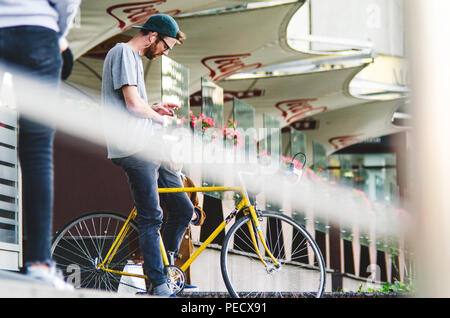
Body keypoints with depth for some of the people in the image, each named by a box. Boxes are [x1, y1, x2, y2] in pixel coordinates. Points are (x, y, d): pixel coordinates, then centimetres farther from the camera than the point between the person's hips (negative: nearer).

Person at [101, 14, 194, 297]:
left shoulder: (135, 58, 25)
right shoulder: (123, 53, -7)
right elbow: (132, 104, -16)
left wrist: (155, 108, 16)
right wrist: (160, 118, 0)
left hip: (152, 147, 10)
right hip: (133, 148, -10)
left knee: (183, 210, 7)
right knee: (151, 217, -11)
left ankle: (164, 270, 15)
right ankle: (159, 286, -8)